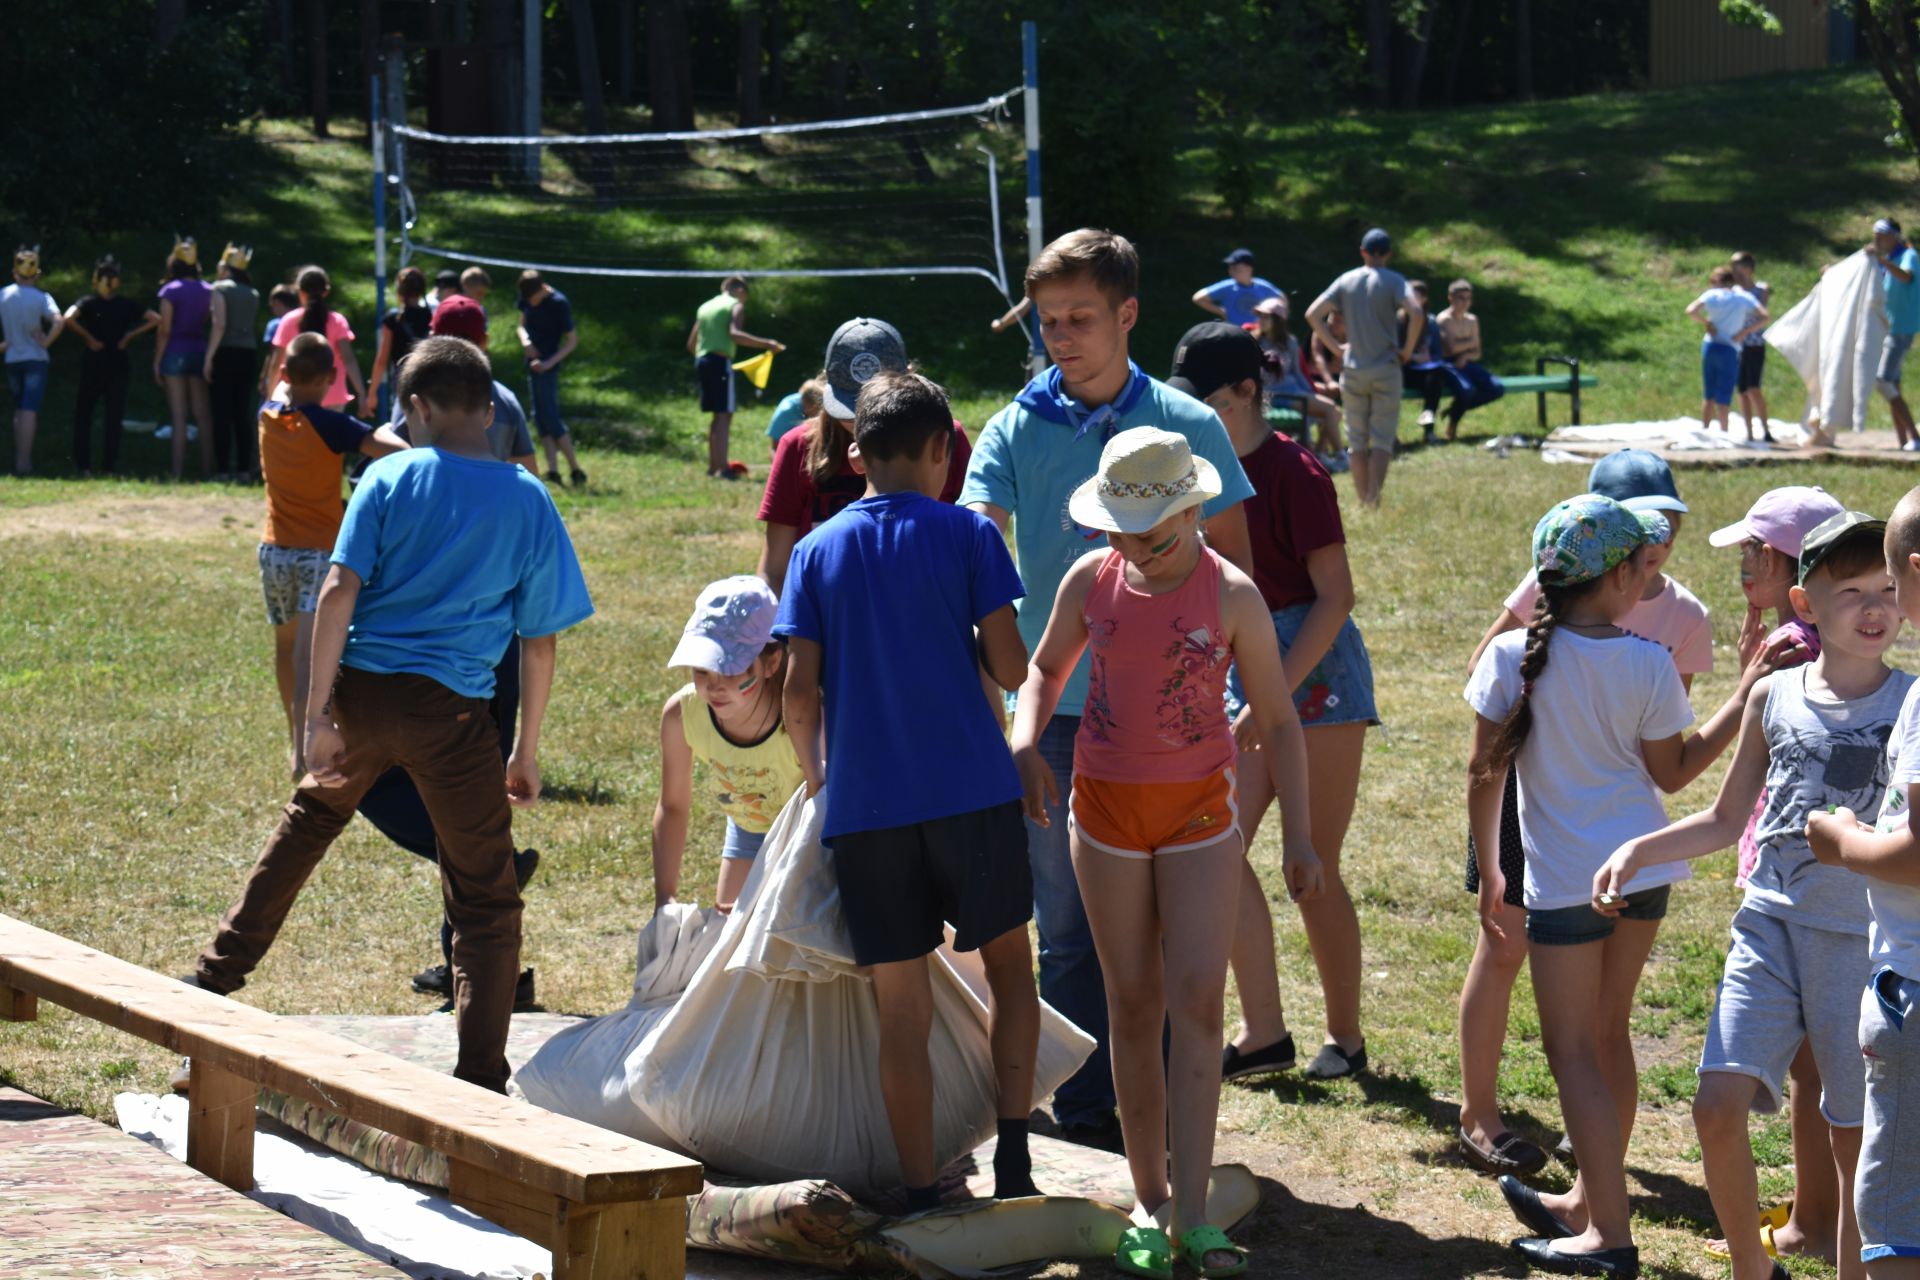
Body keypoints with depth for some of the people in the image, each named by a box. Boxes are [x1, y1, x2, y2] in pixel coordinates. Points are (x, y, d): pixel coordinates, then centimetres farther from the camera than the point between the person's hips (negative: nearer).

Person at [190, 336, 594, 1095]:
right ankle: (480, 1083, 2)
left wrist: (317, 716, -7)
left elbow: (339, 591, -8)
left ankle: (216, 976, 39)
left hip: (361, 689, 2)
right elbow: (539, 641, 3)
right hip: (449, 709, -2)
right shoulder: (529, 501, 2)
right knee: (485, 900, 6)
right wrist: (527, 752, 11)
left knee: (310, 820, 30)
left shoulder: (390, 477, 1)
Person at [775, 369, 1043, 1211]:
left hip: (864, 803, 2)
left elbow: (799, 694, 1)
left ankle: (920, 1196, 4)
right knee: (1009, 966, 15)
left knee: (900, 1005, 4)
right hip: (972, 790, -1)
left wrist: (816, 777, 17)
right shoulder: (966, 535, 0)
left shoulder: (818, 550, 7)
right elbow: (1009, 667, -4)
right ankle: (1013, 1149, 3)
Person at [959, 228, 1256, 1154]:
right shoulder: (1018, 430, 1)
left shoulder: (1187, 427, 0)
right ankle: (1084, 1116, 16)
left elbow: (1233, 565, 5)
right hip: (1057, 710, 1)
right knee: (1067, 929, 7)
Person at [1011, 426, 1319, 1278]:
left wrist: (1297, 838, -3)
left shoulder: (1232, 596, -8)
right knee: (1133, 1008, 7)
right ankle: (1150, 1204, 16)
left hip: (1201, 810, -2)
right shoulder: (1091, 581, -2)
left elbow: (1278, 721, -1)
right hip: (1106, 804, 2)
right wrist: (1025, 745, -3)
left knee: (1197, 1000, -12)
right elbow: (1046, 669, 16)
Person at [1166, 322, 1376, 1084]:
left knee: (1313, 866, 0)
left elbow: (1335, 596, -18)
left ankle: (1345, 1036, 15)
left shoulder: (1292, 474, -16)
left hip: (1316, 675, -7)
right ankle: (1263, 1033, 3)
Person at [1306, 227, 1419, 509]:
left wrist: (1336, 347, 5)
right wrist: (1407, 349, -7)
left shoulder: (1346, 281, 4)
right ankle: (1374, 498, -11)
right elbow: (1417, 314, -20)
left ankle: (1362, 500, 12)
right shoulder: (1394, 281, -5)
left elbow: (1313, 314, -2)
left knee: (1358, 440, 10)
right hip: (1386, 368, -2)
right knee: (1382, 439, 1)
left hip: (1353, 369, 3)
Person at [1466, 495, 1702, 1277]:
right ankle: (1590, 1199, 30)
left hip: (1565, 880, -4)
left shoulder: (1514, 657, -11)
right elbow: (1672, 773, 4)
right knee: (1607, 1035, 18)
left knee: (1572, 1050, 1)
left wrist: (1488, 870, 7)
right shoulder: (1648, 664, -7)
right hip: (1643, 870, 4)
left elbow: (1485, 776, -5)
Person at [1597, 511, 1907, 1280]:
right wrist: (1637, 851, 4)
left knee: (1856, 1138, 4)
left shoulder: (1909, 706, -2)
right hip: (1771, 926, 2)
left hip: (1866, 938, -2)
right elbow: (1724, 822, 16)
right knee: (1718, 1106, -9)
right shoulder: (1774, 697, 7)